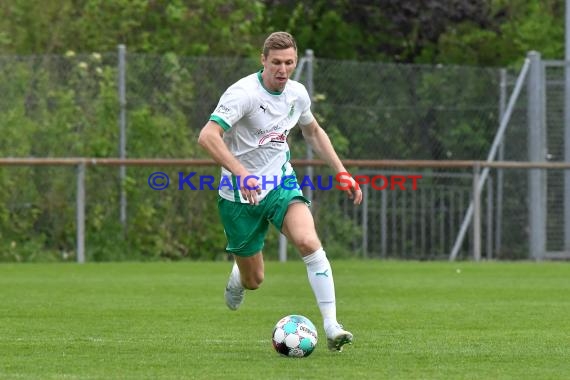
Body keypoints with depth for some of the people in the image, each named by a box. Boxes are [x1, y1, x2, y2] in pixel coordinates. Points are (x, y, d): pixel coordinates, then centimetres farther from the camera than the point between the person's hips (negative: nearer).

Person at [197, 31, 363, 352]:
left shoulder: (297, 94, 0)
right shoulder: (244, 93, -20)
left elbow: (314, 132, 21)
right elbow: (207, 137, -31)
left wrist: (342, 172, 13)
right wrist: (242, 173, -42)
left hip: (281, 184, 3)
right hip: (240, 194, -3)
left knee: (309, 242, -26)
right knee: (254, 281, 6)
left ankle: (331, 327, -24)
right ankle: (238, 274, 47)